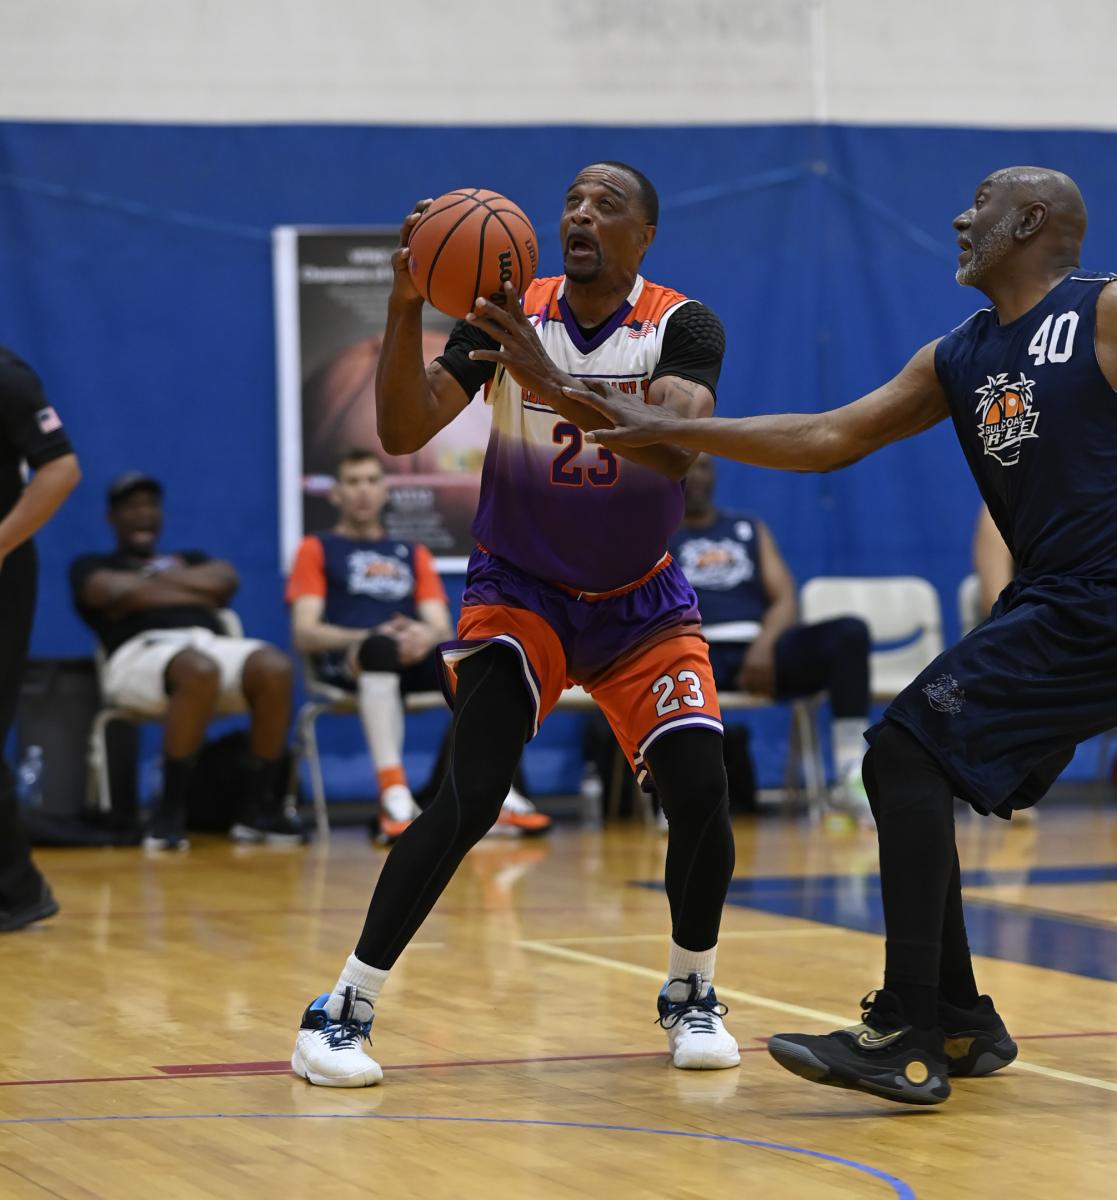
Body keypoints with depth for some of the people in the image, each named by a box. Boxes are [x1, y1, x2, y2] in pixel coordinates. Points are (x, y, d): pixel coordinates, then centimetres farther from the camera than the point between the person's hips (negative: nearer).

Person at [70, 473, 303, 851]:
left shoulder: (191, 559, 35)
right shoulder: (91, 565, 24)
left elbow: (226, 579, 12)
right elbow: (118, 593, 0)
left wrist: (159, 580, 8)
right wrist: (196, 595, 7)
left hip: (212, 644, 4)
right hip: (142, 649, -4)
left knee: (274, 667, -32)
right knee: (199, 669, -42)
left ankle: (259, 807, -26)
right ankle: (170, 812, -36)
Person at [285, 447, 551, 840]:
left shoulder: (413, 554, 28)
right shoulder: (317, 549, 17)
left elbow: (442, 626, 13)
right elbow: (304, 633, 2)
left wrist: (427, 635, -15)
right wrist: (371, 637, -15)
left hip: (414, 659, 3)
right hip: (347, 661, -3)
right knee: (382, 648, -41)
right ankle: (395, 797, -50)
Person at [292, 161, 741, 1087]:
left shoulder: (682, 327, -13)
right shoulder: (506, 316, -10)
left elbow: (677, 446, -33)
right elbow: (403, 434, -19)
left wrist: (552, 382, -45)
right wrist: (406, 304, -32)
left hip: (642, 602, 1)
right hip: (520, 589, -1)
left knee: (701, 794, -14)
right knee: (469, 800, -18)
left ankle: (691, 996, 13)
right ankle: (343, 1011, -10)